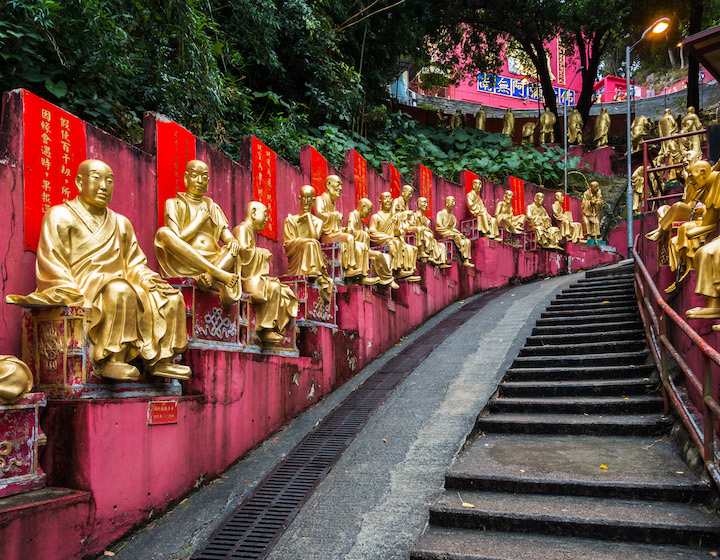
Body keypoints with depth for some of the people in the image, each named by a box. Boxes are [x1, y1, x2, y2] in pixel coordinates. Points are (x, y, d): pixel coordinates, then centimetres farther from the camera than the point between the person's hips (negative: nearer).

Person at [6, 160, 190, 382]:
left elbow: (134, 264, 21)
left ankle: (161, 360, -11)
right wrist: (80, 297, -20)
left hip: (117, 285, 7)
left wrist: (150, 279, -2)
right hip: (81, 292, -7)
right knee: (120, 291, -37)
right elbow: (52, 269, -5)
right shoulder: (60, 217, 3)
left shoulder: (121, 223, 22)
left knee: (171, 297, -10)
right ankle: (112, 360, -34)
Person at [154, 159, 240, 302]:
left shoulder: (213, 208, 24)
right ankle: (219, 274, -41)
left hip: (215, 261, 3)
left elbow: (227, 235, 15)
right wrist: (200, 219, 1)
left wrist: (232, 240, -9)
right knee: (163, 232, -28)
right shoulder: (174, 204, 10)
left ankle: (209, 276, -46)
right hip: (184, 264, -3)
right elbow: (177, 239, -5)